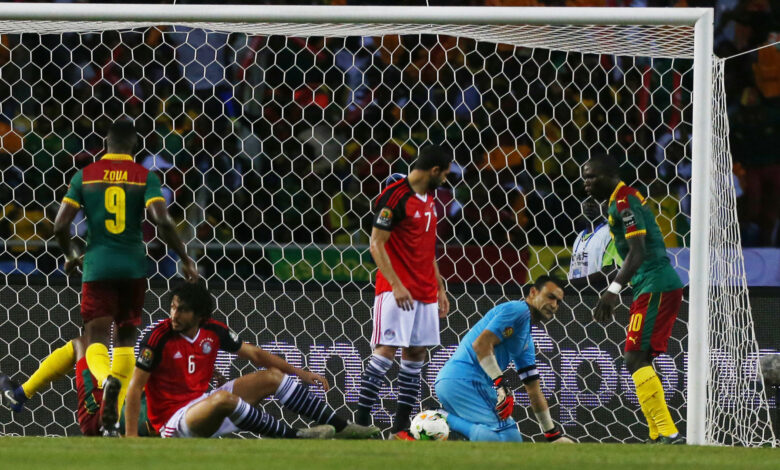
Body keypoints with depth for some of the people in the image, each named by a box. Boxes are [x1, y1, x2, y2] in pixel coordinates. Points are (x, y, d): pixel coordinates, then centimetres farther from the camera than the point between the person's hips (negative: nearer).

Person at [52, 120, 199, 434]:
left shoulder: (84, 176, 3)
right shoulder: (145, 177, -1)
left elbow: (61, 225, 0)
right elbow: (163, 222, -14)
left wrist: (71, 255, 19)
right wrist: (185, 259, -2)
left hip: (98, 266, -1)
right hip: (133, 267, 1)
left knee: (97, 339, -1)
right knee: (126, 338, 15)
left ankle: (107, 379, -38)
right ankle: (113, 418, 6)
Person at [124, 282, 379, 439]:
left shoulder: (212, 331, -1)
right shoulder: (159, 337, -18)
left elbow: (253, 353, 12)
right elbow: (135, 387, -18)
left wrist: (299, 373, 10)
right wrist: (131, 437, -25)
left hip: (203, 402, 7)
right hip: (174, 418, -7)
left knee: (272, 376, 5)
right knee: (223, 399, -37)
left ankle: (342, 427, 7)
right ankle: (295, 437, -27)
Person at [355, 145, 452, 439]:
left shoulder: (429, 198, 15)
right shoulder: (395, 196, -12)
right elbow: (376, 245, -13)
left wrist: (439, 288, 21)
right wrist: (396, 285, -21)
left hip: (425, 292, 8)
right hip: (397, 291, -8)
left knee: (416, 355, 5)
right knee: (386, 351, -13)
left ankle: (401, 427, 8)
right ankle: (361, 423, -12)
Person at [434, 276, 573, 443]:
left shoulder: (527, 340, 27)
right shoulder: (518, 310, -3)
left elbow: (534, 390, 28)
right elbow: (481, 344, -17)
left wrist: (554, 435, 25)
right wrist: (500, 384, -25)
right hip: (466, 380, -10)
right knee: (510, 438, -17)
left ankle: (444, 419, -1)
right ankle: (445, 420, -20)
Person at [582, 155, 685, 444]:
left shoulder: (623, 201, -10)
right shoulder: (624, 200, 21)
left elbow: (638, 252, -20)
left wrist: (614, 290, -27)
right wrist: (615, 293, 30)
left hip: (655, 287, -11)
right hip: (661, 284, 11)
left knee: (636, 358, -16)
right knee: (639, 360, 11)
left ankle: (669, 434, -23)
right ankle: (659, 436, 10)